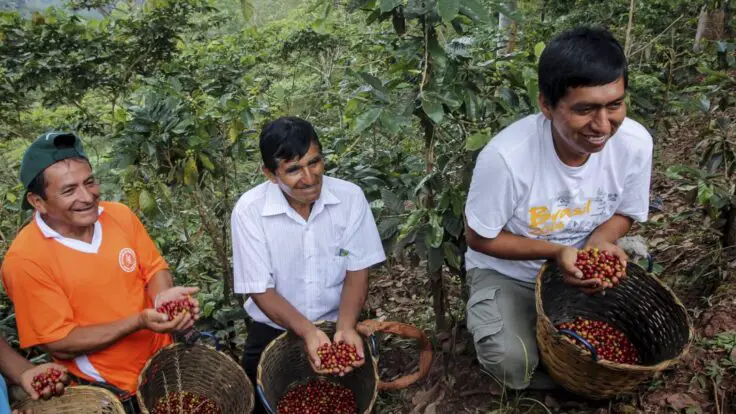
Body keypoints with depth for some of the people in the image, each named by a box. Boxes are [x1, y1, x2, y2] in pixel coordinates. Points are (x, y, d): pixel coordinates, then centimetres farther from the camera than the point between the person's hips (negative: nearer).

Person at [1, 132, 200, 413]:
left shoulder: (120, 215, -9)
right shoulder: (26, 260, -21)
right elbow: (59, 344, -19)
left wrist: (162, 296, -21)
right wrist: (138, 322, -28)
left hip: (163, 358, 4)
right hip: (105, 390, -4)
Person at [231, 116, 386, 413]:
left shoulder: (350, 197, -13)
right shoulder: (249, 210, -17)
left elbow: (357, 272, -7)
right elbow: (261, 290, -13)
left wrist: (345, 327, -23)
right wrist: (307, 331, -27)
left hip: (337, 324, 1)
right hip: (274, 330, -1)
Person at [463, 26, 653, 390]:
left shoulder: (636, 143, -20)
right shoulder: (506, 156, -33)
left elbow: (624, 213, -1)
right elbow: (480, 238, -18)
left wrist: (600, 240, -24)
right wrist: (556, 251, -29)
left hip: (585, 266, 4)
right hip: (508, 272, -3)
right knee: (511, 363, -25)